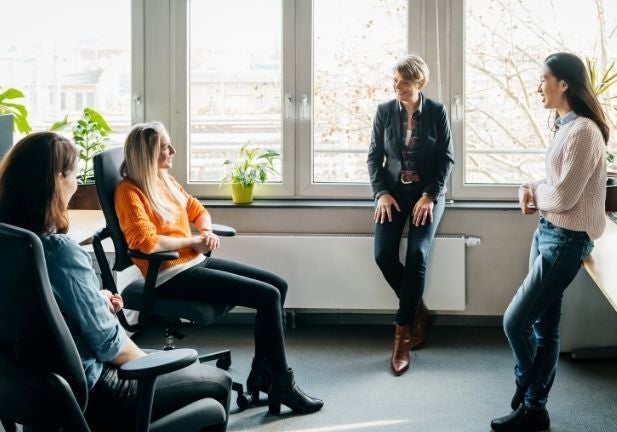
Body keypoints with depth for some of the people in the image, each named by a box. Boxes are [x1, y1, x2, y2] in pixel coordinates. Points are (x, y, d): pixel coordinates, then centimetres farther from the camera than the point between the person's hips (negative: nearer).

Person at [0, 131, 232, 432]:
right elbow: (109, 343, -21)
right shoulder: (61, 251, -28)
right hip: (85, 396, -9)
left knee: (181, 365, 28)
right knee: (218, 384, 8)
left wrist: (97, 302, 5)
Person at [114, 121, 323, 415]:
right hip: (172, 275, -9)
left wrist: (207, 232, 2)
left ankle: (262, 372, 8)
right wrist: (193, 241, -14)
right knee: (268, 295, -16)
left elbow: (197, 210, 25)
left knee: (277, 285, 4)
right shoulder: (129, 192, -13)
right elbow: (146, 242, -26)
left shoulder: (165, 180, 13)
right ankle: (282, 384, -5)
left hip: (195, 261, 10)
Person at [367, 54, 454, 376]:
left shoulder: (436, 112, -3)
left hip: (428, 192, -2)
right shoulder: (384, 111, 2)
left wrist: (429, 196, -14)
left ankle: (402, 332, -13)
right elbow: (374, 156, 5)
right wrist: (381, 193, -10)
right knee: (384, 254, -18)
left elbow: (446, 158, -3)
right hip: (393, 191, 2)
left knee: (417, 254, -21)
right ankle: (417, 312, 6)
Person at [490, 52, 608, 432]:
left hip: (566, 240, -9)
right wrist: (531, 190, -1)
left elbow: (563, 196, -21)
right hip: (548, 231, 9)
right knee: (544, 326, 12)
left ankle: (529, 401, 15)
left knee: (515, 321, -4)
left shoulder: (583, 131, -20)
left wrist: (534, 193, -2)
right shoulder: (566, 125, 11)